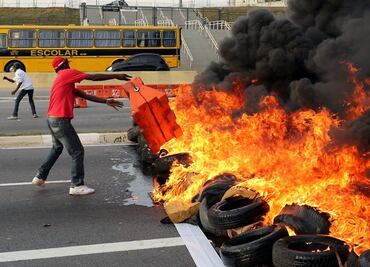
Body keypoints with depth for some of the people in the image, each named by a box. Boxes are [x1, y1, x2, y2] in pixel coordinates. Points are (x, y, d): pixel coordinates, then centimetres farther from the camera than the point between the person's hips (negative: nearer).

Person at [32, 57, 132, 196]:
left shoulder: (65, 81, 20)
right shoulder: (67, 73, -7)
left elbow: (84, 95, 15)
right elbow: (93, 77, -10)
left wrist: (106, 101, 11)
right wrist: (116, 76, -4)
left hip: (52, 119, 10)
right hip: (60, 121, -10)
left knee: (57, 148, 28)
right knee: (77, 152, -3)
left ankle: (40, 177, 32)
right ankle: (77, 185, 1)